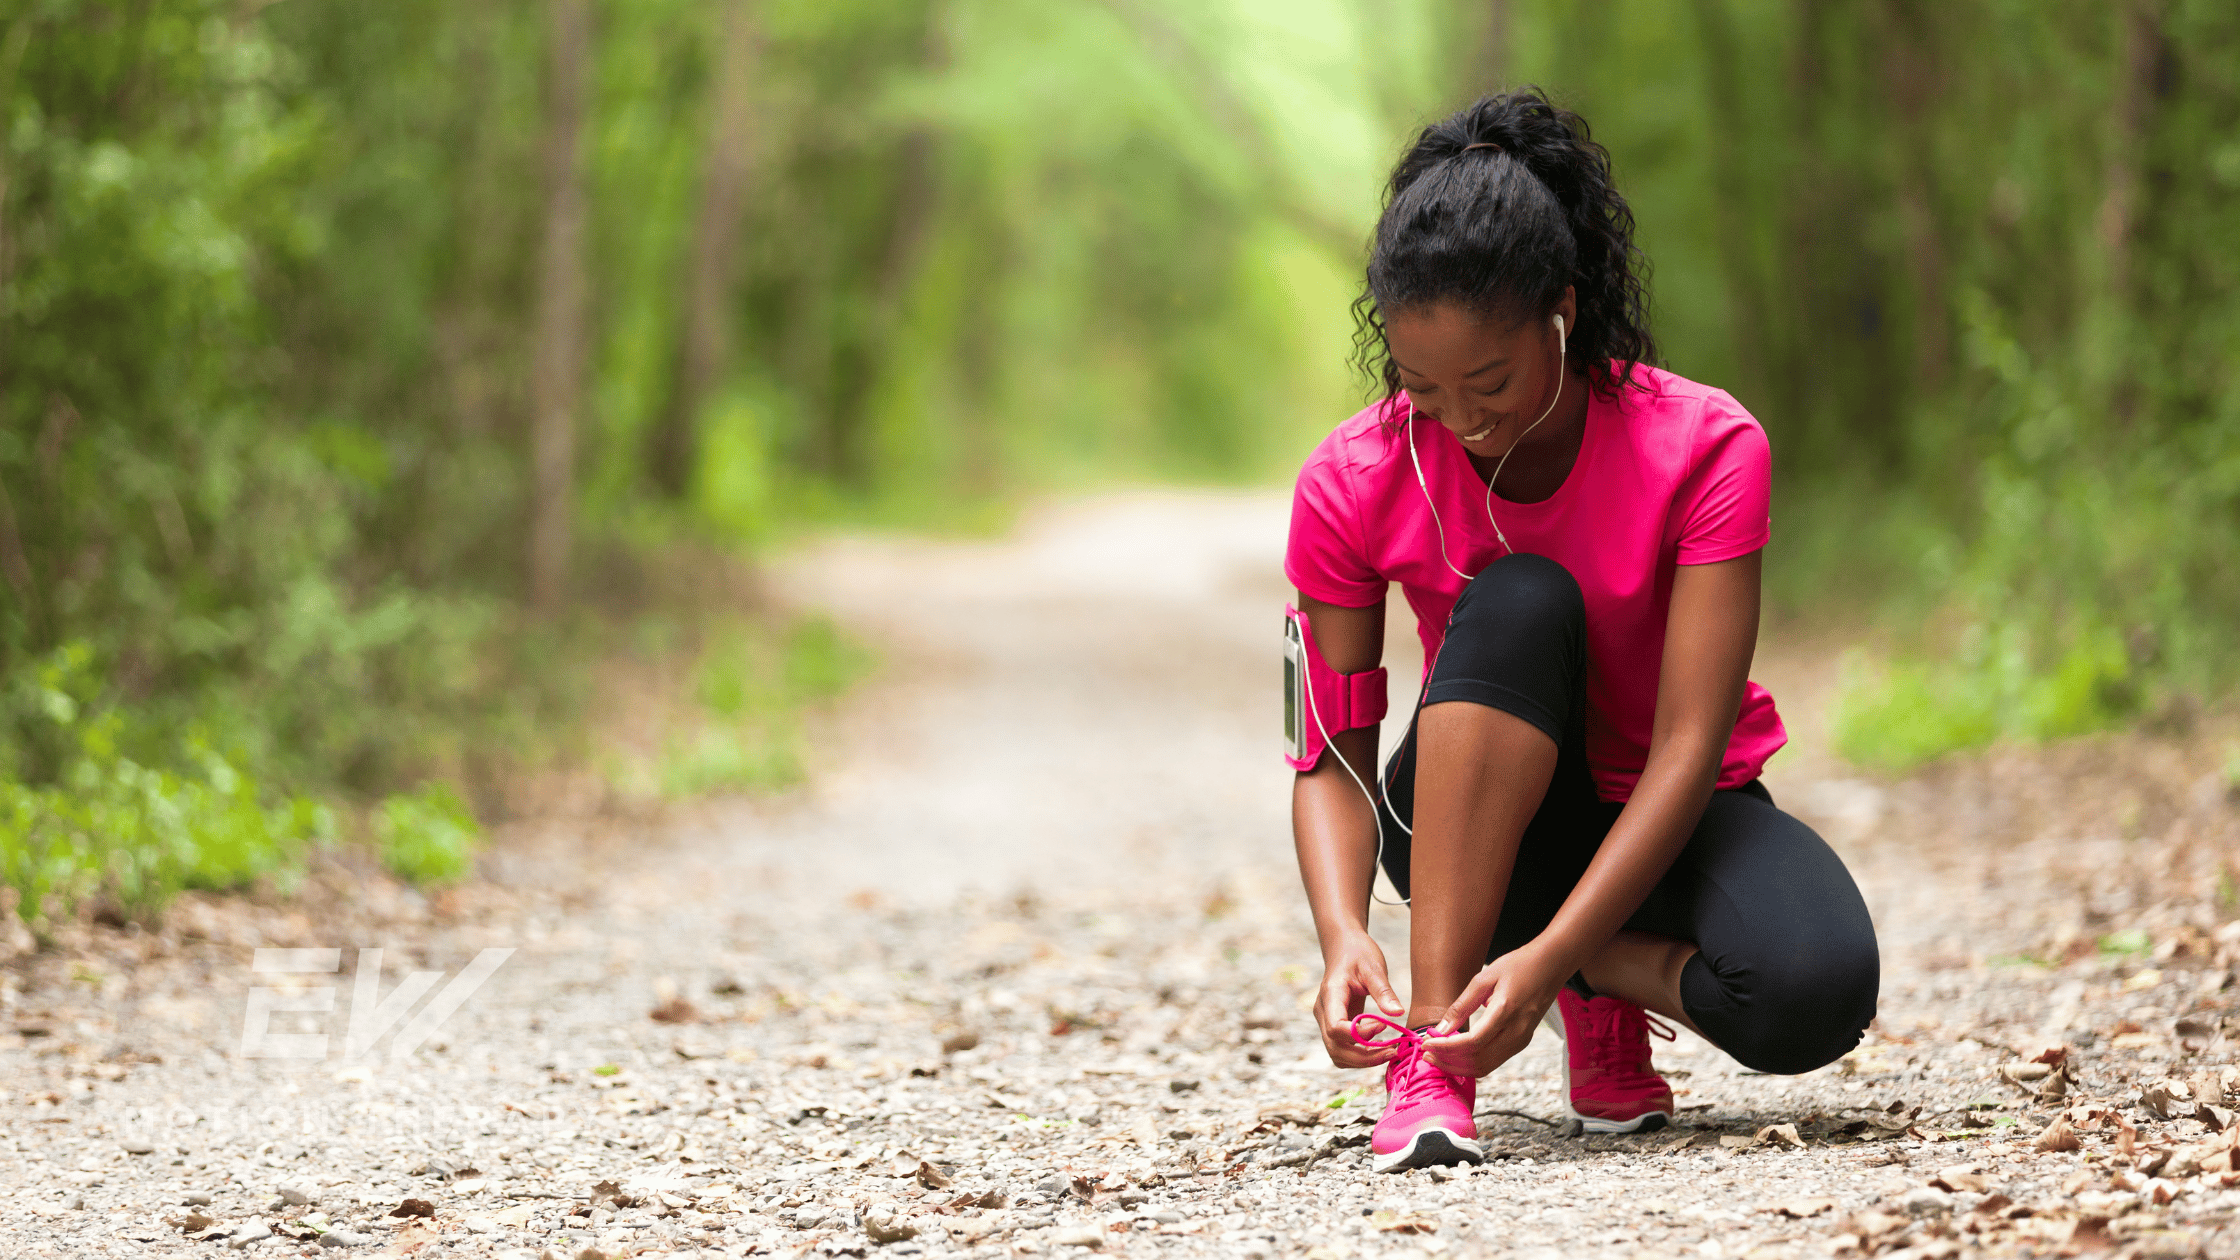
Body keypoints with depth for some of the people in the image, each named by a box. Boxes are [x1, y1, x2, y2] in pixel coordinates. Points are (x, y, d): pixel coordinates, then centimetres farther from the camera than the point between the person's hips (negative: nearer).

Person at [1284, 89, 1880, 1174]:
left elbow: (1687, 749, -25)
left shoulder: (1705, 450, -21)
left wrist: (1550, 954, -37)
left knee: (1813, 994, -36)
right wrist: (1343, 934, -35)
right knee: (1518, 599, -34)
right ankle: (1430, 1043, -33)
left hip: (1663, 819, -1)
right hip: (1470, 826, 1)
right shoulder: (1353, 484, -15)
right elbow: (1333, 759, -13)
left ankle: (1596, 978, -3)